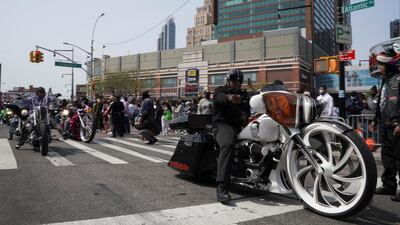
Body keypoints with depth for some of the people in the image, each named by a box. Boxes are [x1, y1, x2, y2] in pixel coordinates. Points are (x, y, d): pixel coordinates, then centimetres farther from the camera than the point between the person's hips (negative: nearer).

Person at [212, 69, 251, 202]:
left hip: (240, 125, 7)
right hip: (222, 124, -7)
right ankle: (221, 187, -43)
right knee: (228, 144, -34)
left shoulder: (243, 94, 28)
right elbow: (219, 97, -16)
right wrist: (229, 98, -40)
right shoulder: (220, 90, 10)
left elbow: (248, 110, 14)